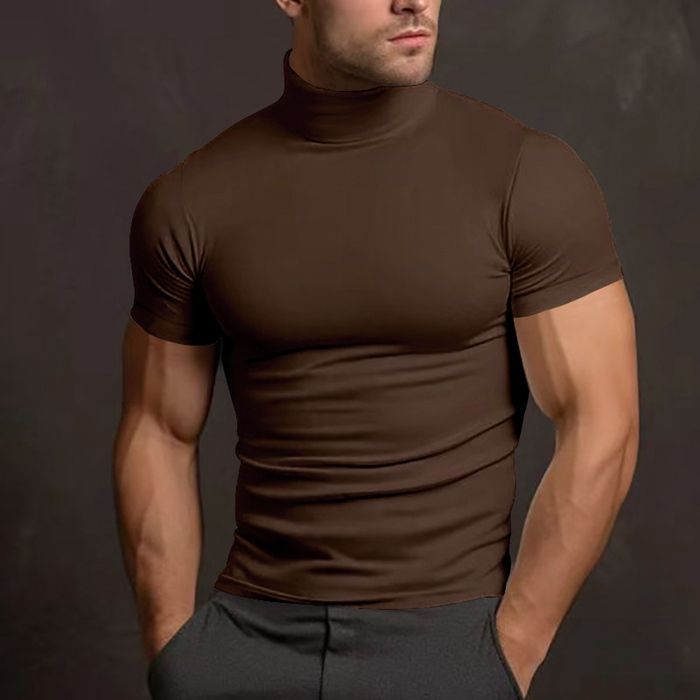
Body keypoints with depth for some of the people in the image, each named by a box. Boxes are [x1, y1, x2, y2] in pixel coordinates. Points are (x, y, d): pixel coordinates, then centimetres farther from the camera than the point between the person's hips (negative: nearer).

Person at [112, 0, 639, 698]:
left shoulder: (530, 175, -9)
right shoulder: (190, 201, -2)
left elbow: (601, 429, -9)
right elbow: (159, 433, 5)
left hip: (445, 636, -1)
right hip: (248, 635, 2)